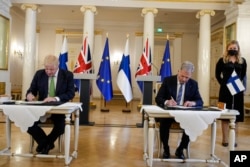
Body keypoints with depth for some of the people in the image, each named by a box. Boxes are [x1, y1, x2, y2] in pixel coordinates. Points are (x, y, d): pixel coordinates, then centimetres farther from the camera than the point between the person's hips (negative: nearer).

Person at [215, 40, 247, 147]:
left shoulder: (242, 61, 8)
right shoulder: (222, 60, 1)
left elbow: (243, 75, 13)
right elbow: (217, 75, 4)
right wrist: (223, 83, -5)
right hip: (225, 90, -2)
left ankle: (234, 139, 18)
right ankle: (225, 139, 10)